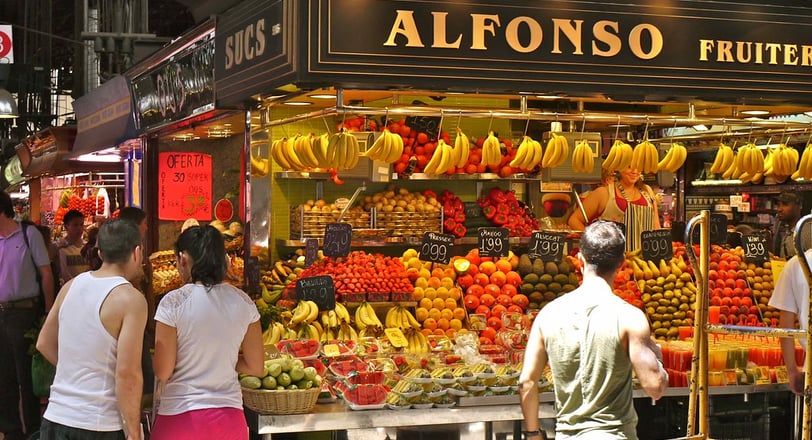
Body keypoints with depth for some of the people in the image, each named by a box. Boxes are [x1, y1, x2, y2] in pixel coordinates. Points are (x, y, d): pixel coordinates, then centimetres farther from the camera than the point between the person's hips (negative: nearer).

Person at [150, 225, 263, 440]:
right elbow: (255, 367, 6)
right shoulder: (243, 302, 1)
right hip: (230, 419, 4)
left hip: (181, 416, -4)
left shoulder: (173, 303, -11)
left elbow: (163, 372, -9)